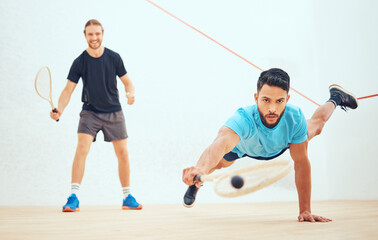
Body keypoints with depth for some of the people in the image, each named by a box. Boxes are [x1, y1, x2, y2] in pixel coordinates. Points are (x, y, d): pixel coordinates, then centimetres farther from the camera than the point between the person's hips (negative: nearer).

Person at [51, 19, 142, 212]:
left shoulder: (114, 57, -4)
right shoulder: (79, 62, -7)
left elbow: (127, 82, 3)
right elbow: (68, 89, -8)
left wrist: (130, 94, -19)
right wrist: (59, 109, -25)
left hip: (114, 112, 2)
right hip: (90, 112, -1)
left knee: (123, 154, 3)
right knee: (82, 149, -19)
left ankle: (127, 198, 17)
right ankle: (73, 197, -14)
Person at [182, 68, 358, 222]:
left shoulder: (295, 118, -43)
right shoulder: (244, 119, -52)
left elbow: (301, 162, -33)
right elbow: (221, 144, -72)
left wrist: (305, 211, -35)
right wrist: (201, 169, -94)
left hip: (280, 146, 2)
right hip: (242, 146, -2)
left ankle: (335, 98, 54)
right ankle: (195, 185, 52)